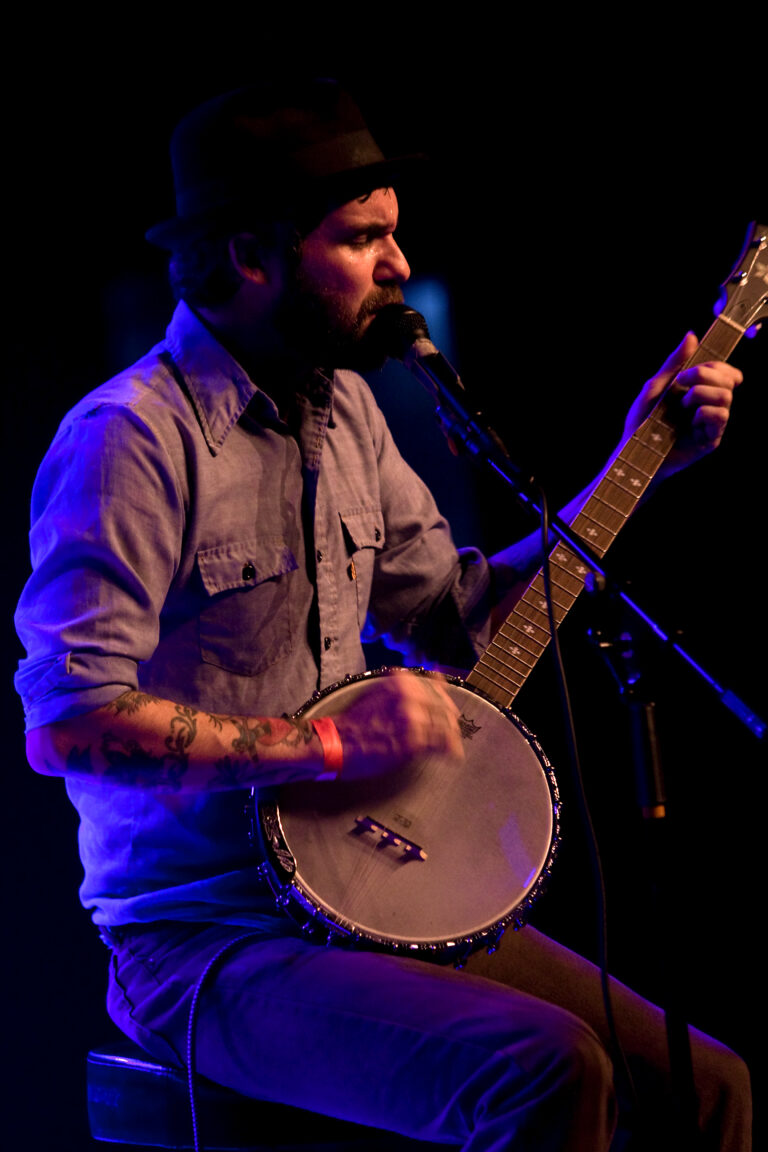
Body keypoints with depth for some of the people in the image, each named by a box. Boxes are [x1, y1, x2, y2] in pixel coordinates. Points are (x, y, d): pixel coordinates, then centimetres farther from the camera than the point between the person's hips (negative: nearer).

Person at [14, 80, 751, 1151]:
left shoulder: (343, 408, 12)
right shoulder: (132, 439, -15)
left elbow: (460, 613, 18)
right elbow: (67, 722, -23)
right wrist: (330, 742, -21)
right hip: (204, 942, -8)